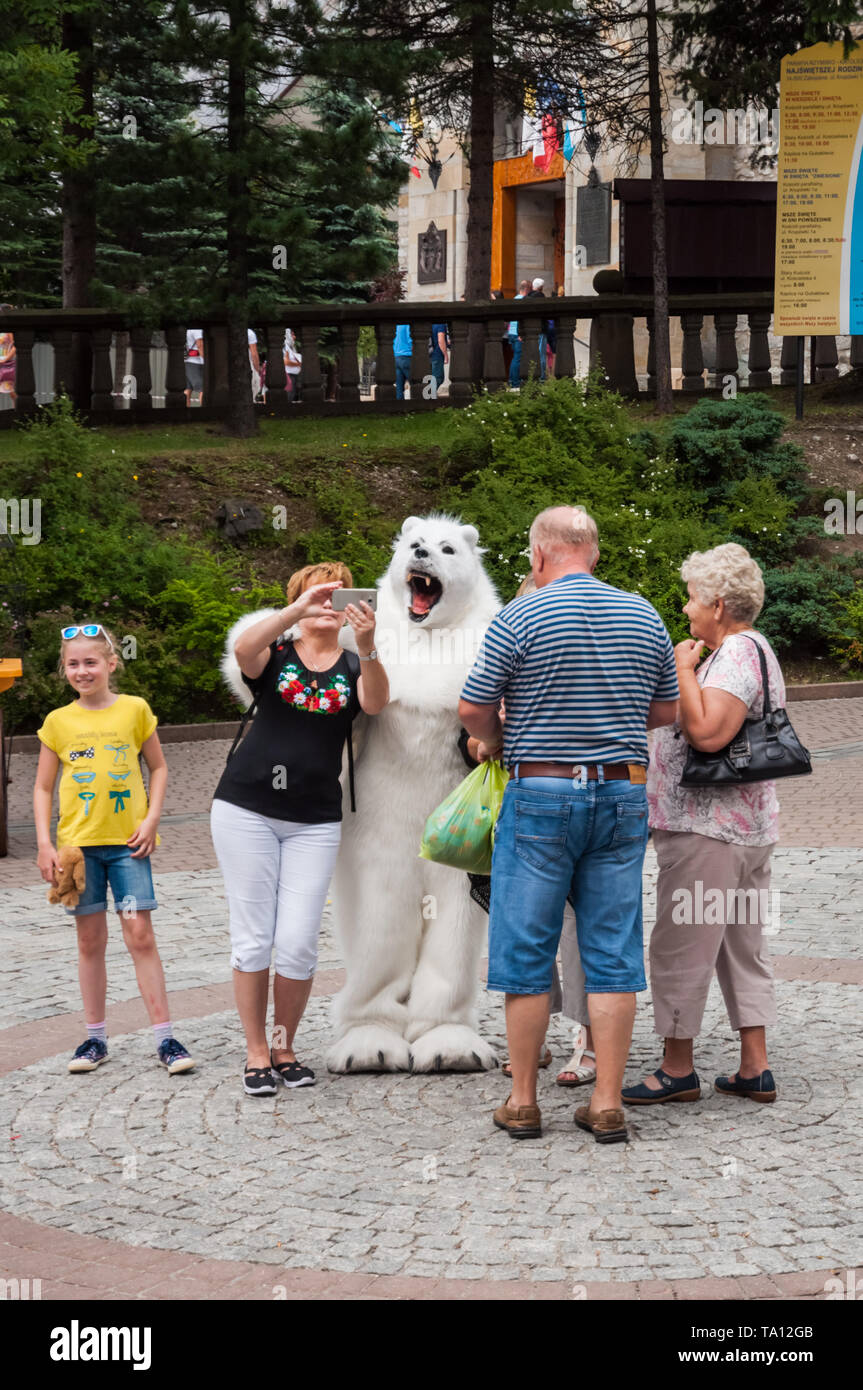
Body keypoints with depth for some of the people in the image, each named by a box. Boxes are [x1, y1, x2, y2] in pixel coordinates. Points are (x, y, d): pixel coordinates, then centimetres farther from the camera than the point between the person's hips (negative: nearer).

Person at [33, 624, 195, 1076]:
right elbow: (43, 788, 8)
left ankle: (165, 1038, -2)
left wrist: (151, 819, -4)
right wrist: (44, 844, -1)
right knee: (90, 940, 8)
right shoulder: (59, 721, 4)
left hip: (127, 841, -2)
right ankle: (95, 1038, 17)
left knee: (140, 934, -6)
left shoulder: (134, 709, 1)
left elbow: (158, 767, 9)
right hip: (78, 842, 2)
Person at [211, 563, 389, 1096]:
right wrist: (299, 612, -34)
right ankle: (257, 1052, 12)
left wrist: (368, 646, -33)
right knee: (253, 937, 1)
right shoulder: (275, 654, 5)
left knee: (299, 943, -3)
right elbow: (244, 648, -19)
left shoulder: (354, 666, 9)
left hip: (316, 821, 1)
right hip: (247, 808, -1)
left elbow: (377, 702, -14)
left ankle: (285, 1047, 16)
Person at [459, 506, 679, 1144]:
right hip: (623, 795, 4)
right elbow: (666, 710, 14)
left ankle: (523, 1102, 11)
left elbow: (473, 710, -4)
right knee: (613, 953, 6)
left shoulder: (521, 617, -8)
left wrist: (497, 741, 16)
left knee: (527, 953, 5)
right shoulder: (645, 615, 6)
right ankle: (608, 1104, 8)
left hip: (541, 798, -3)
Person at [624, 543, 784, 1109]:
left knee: (680, 948, -3)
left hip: (706, 832, -11)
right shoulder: (754, 651, 18)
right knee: (743, 947, 13)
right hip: (749, 828, 11)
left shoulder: (737, 654, -15)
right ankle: (755, 1069, 16)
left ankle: (677, 1068, 4)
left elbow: (707, 732, -27)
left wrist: (684, 668, -18)